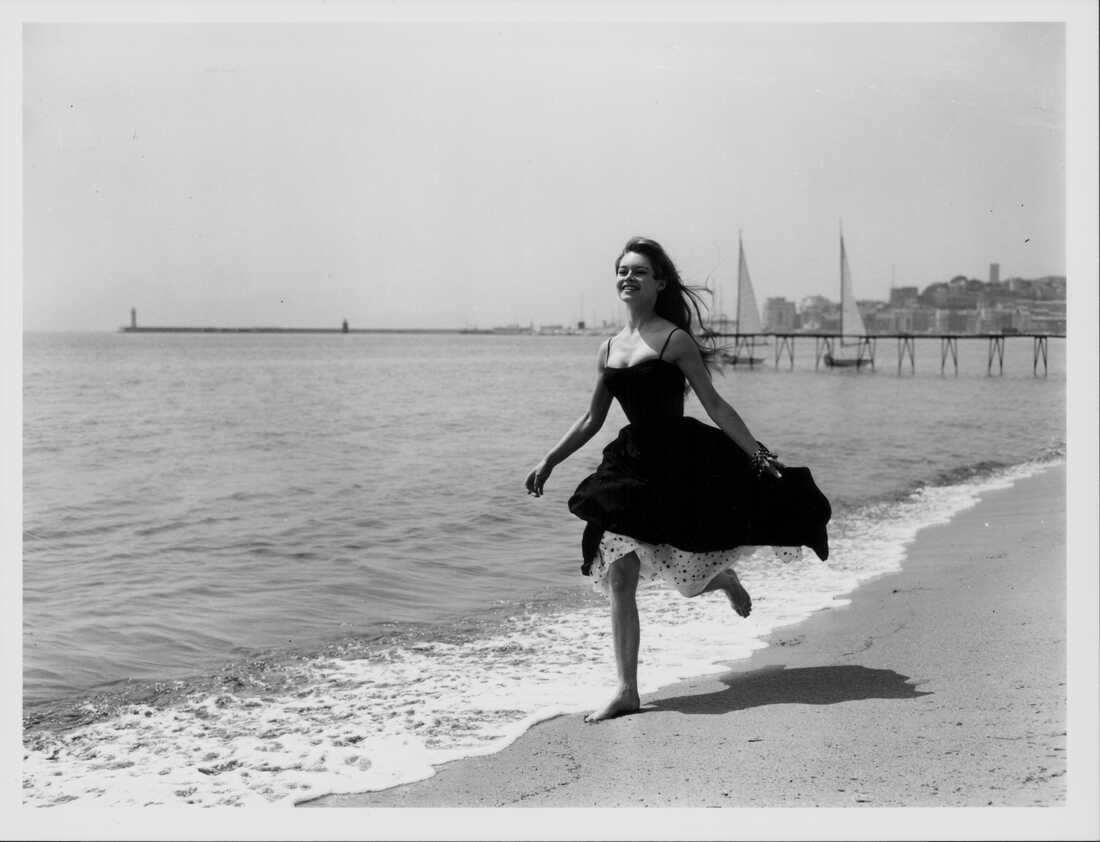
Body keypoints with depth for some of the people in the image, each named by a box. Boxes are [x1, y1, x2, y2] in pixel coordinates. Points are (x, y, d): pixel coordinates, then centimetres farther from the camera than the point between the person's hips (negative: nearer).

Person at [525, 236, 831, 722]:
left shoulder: (674, 339, -6)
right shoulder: (608, 350, 10)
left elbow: (714, 405, -5)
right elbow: (591, 420, 18)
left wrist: (759, 456, -9)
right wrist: (548, 462, 15)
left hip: (683, 462, -5)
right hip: (632, 466, 5)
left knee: (689, 575, 4)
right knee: (618, 578, -3)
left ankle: (724, 579, 43)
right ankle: (626, 691, 4)